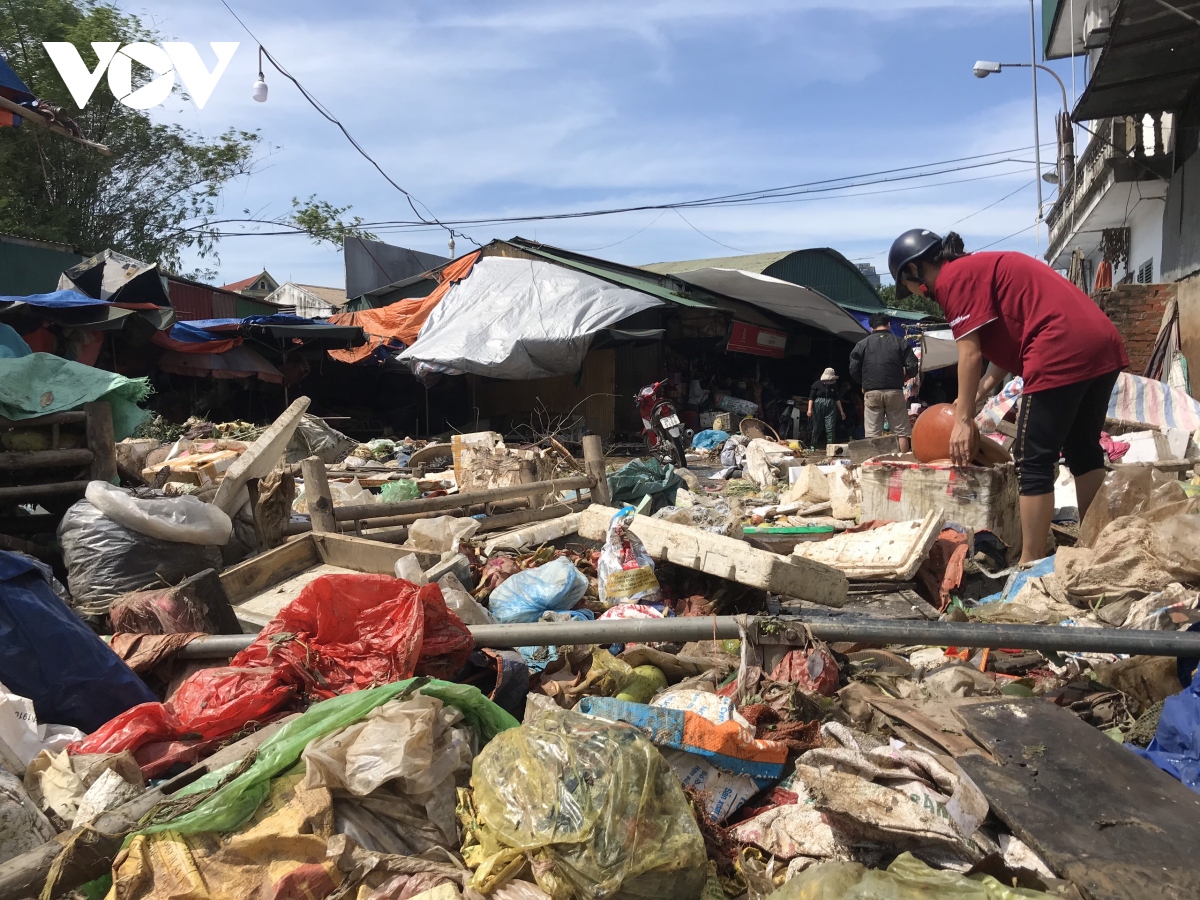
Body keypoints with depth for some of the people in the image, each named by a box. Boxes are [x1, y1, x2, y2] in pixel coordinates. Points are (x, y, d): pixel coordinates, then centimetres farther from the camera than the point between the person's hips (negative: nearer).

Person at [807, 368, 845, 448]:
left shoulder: (834, 385, 9)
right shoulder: (817, 384, -2)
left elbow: (837, 399, 14)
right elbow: (811, 397, -5)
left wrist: (841, 411, 14)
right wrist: (809, 409, -15)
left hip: (830, 408, 3)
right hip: (818, 406, -3)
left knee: (830, 428, -7)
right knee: (817, 428, 5)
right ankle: (812, 446, 19)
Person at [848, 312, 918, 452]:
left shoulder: (862, 344, 5)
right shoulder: (900, 342, 5)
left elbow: (853, 370, 2)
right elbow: (913, 367, -1)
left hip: (872, 392, 0)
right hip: (895, 392, 0)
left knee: (872, 435, 1)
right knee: (901, 433, 5)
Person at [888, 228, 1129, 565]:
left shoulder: (952, 278, -3)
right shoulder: (981, 266, 25)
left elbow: (970, 353, -9)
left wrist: (963, 418, -4)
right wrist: (981, 391, 21)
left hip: (1063, 352, -10)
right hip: (1103, 342, 10)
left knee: (1033, 460, -3)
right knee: (1083, 449, 18)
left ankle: (1031, 564, 1)